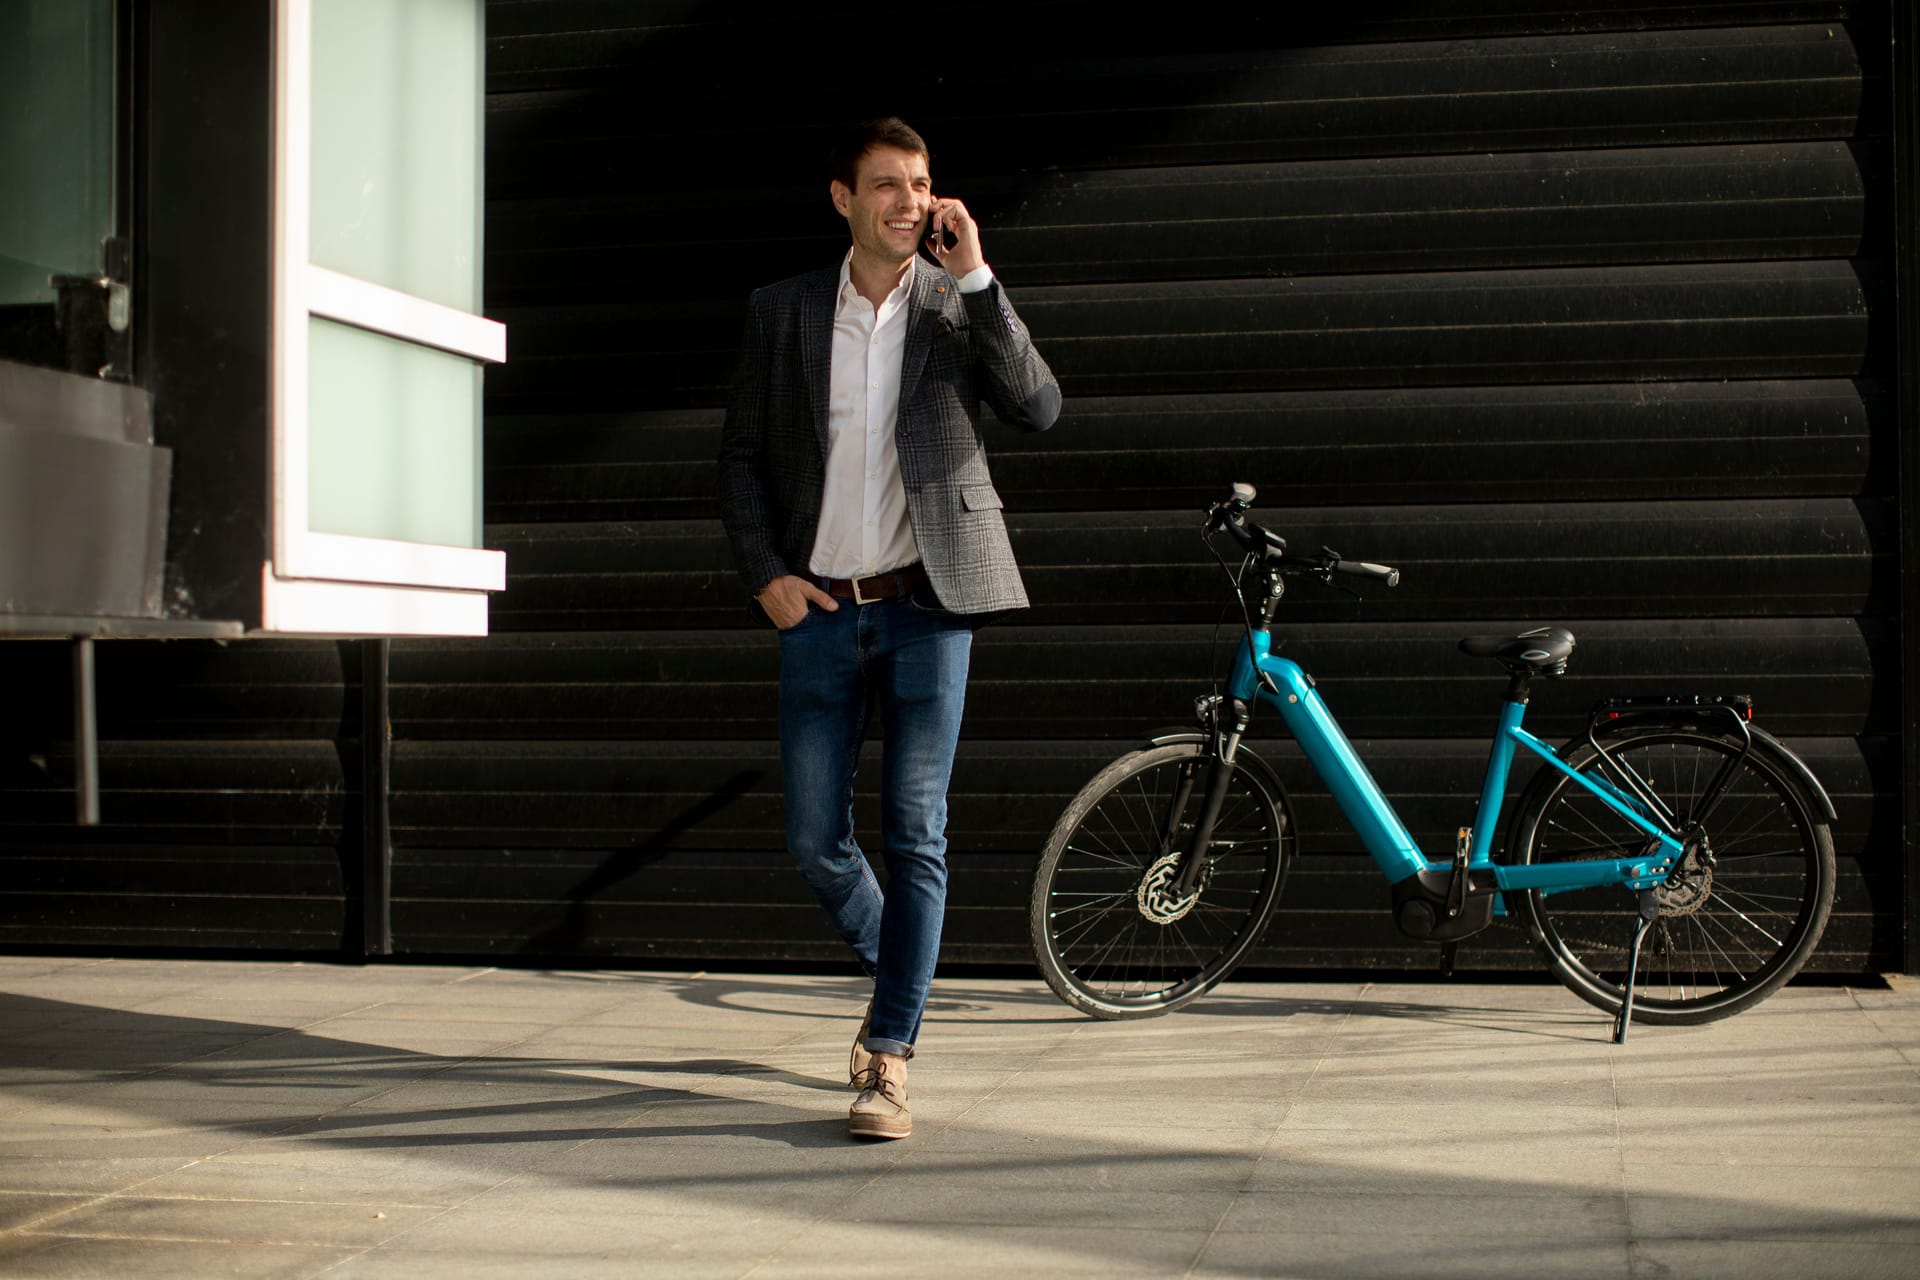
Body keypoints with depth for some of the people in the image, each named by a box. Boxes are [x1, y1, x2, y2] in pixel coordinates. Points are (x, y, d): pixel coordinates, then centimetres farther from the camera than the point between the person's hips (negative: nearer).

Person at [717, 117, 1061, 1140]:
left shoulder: (959, 305, 3)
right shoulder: (782, 311, 7)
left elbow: (1038, 408, -12)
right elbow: (740, 455, 11)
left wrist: (973, 276, -14)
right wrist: (764, 574, -1)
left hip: (926, 604, -2)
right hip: (819, 610, 2)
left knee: (915, 833, -5)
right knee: (815, 842, 4)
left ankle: (889, 1057, 1)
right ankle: (893, 975, 32)